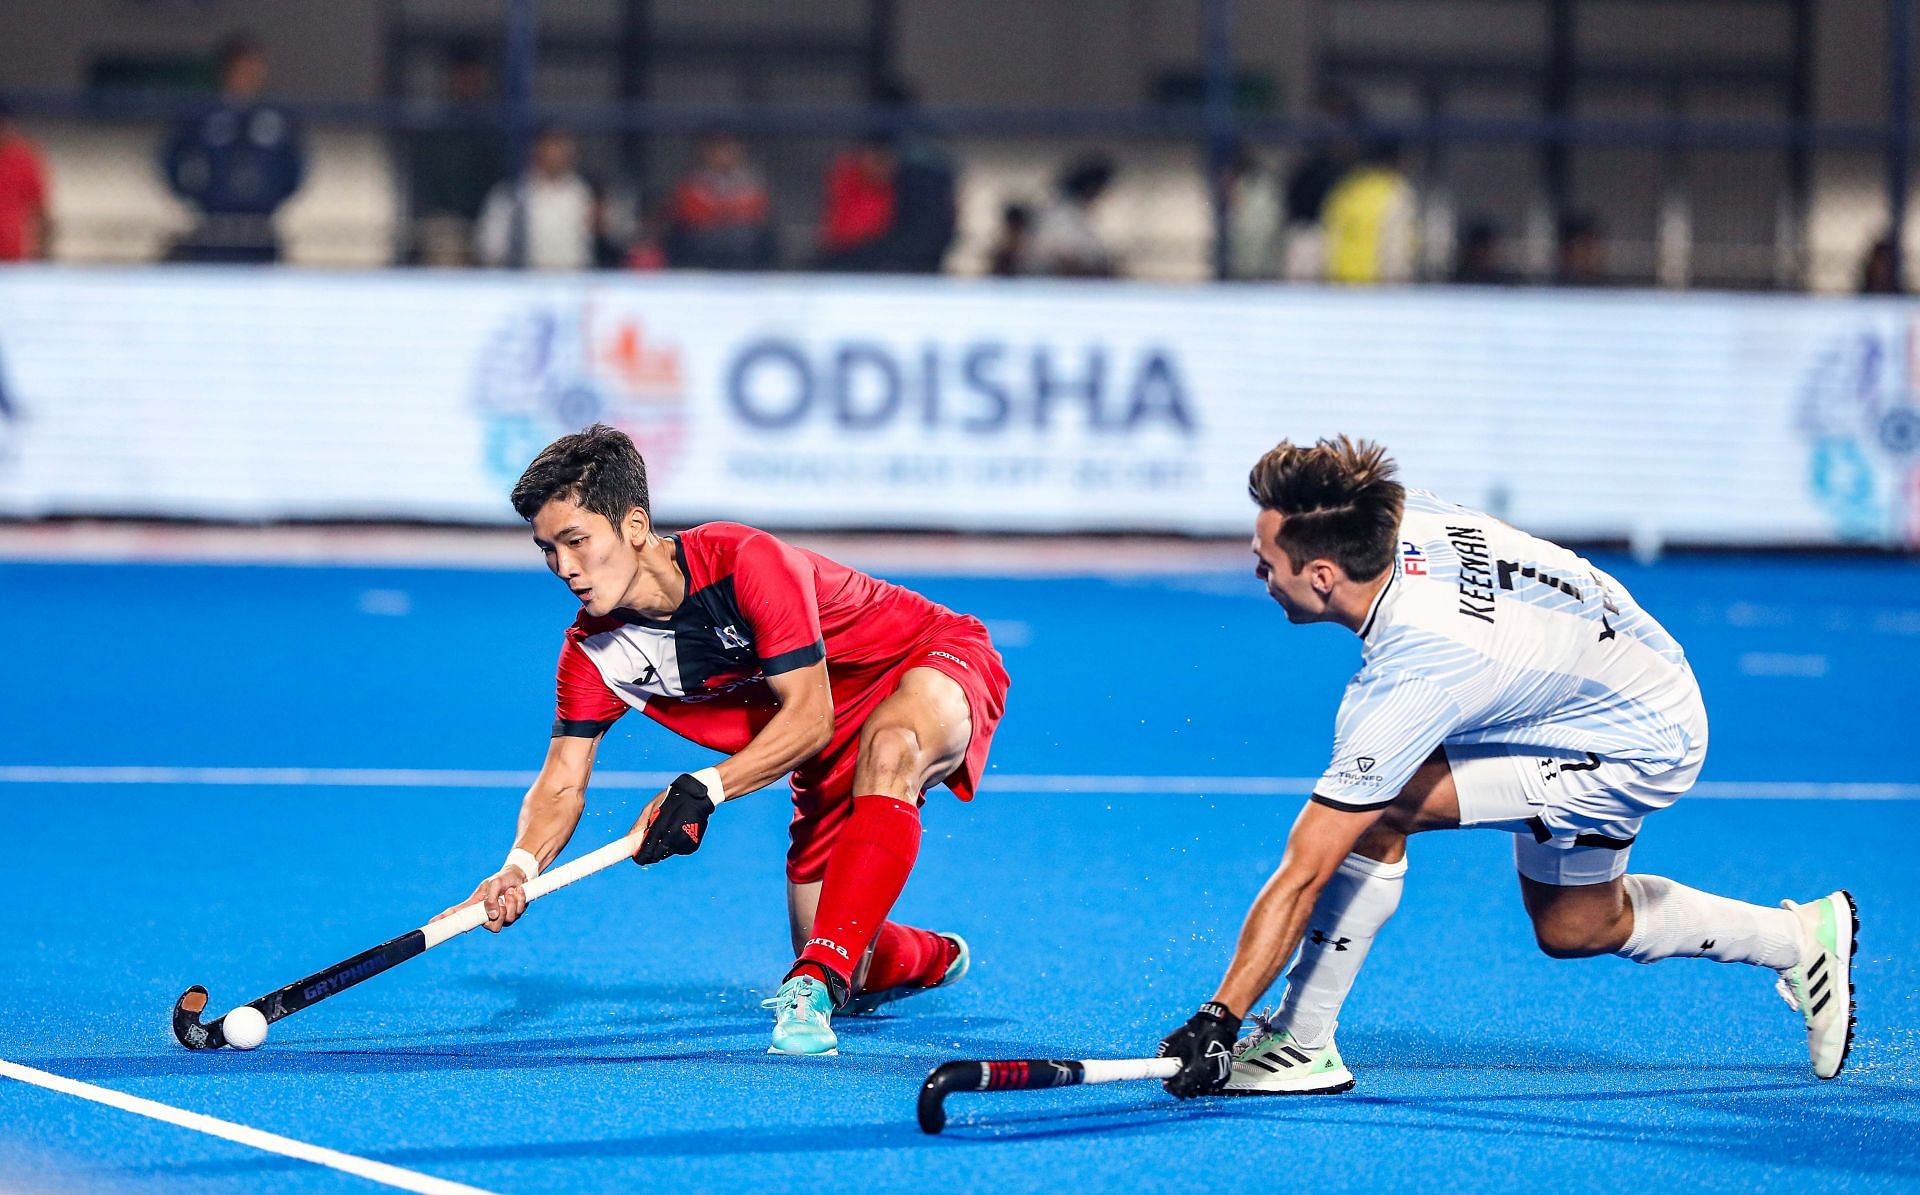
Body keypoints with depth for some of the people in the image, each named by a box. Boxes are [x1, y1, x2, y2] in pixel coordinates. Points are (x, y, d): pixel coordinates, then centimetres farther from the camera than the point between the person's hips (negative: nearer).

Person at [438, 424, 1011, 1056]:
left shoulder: (745, 563, -31)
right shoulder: (594, 649, -12)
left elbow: (810, 714, -31)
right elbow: (562, 782, -10)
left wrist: (705, 788, -40)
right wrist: (520, 866, -31)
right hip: (832, 757, 7)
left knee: (889, 747, -44)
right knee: (840, 968, 0)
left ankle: (818, 984, -45)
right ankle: (933, 957, 37)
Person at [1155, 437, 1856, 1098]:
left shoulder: (1407, 683, -36)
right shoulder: (1401, 516, -17)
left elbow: (1302, 876, -33)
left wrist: (1216, 1021, -30)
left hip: (1632, 754, -10)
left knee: (1377, 813, -22)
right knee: (1574, 929, 25)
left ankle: (1300, 1047, -11)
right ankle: (1799, 938, 37)